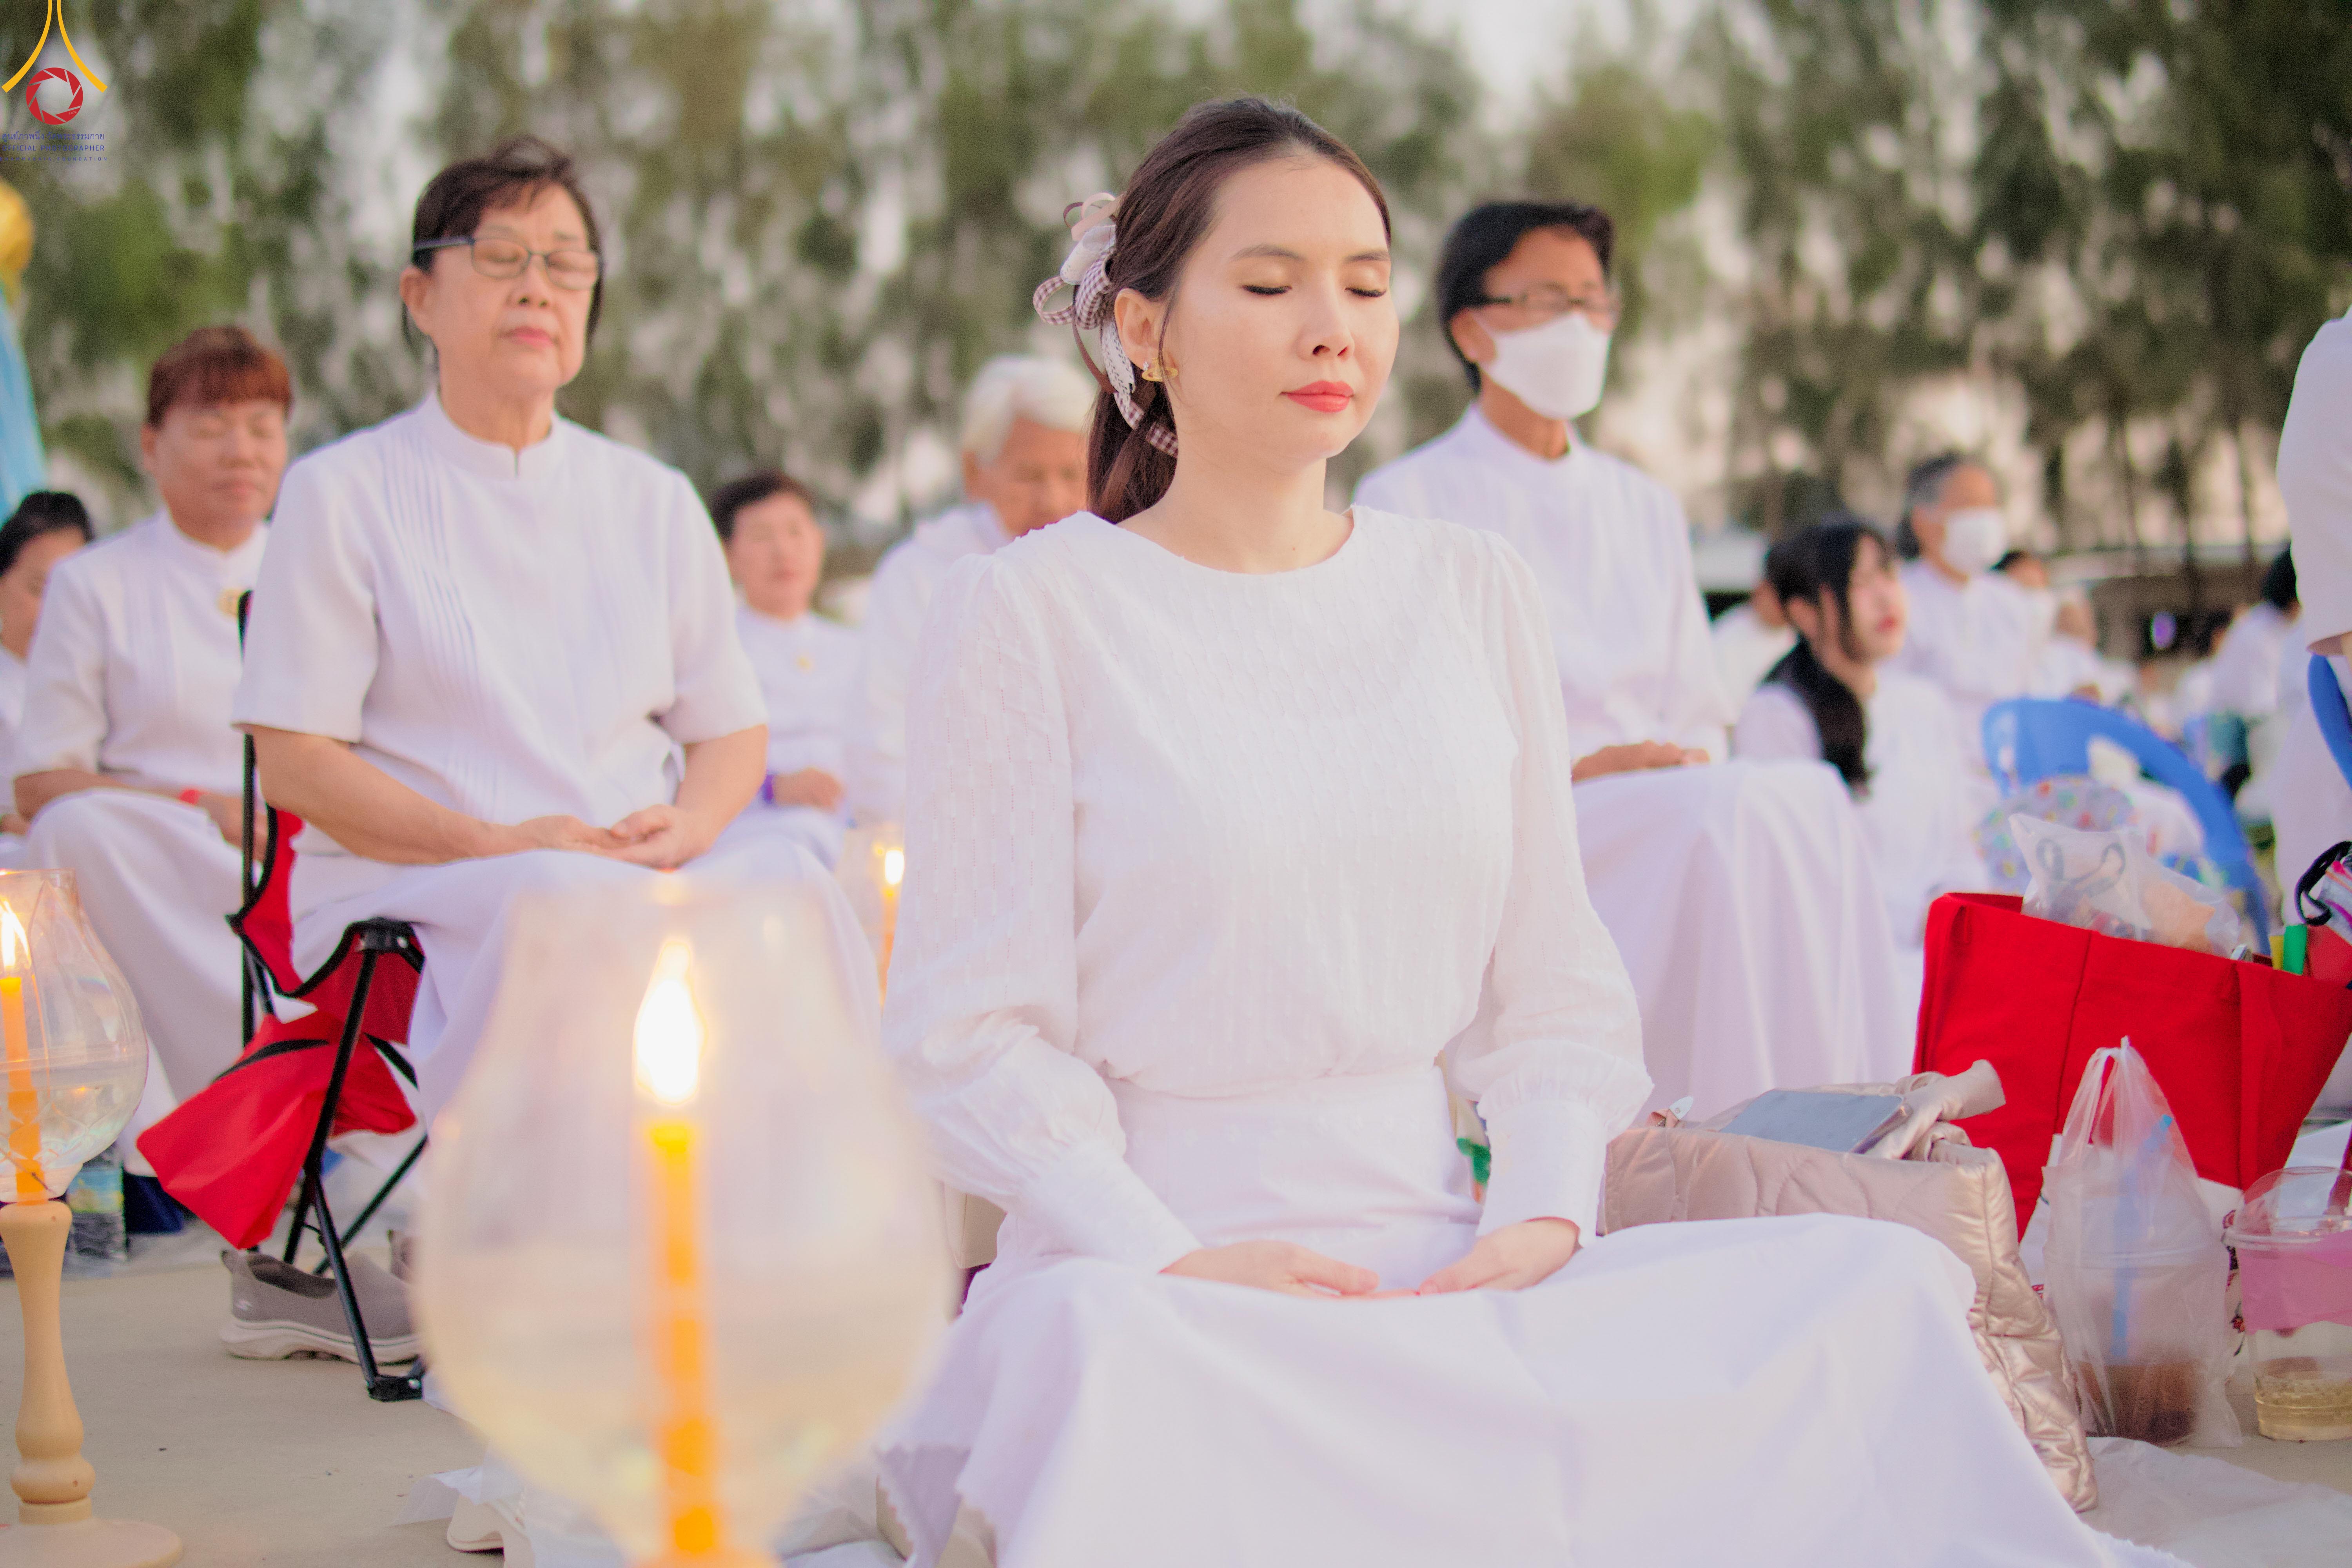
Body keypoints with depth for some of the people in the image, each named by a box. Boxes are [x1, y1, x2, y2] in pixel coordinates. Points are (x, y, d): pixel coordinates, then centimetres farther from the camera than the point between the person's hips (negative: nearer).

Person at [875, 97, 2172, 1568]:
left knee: (1889, 1284, -20)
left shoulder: (1474, 590, 13)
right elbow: (976, 1026, -5)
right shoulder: (1027, 610, -1)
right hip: (1140, 1269, -4)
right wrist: (1167, 1258, -18)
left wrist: (1540, 1218, -5)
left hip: (1444, 1256, 4)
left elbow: (1559, 986, 12)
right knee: (1098, 1357, -41)